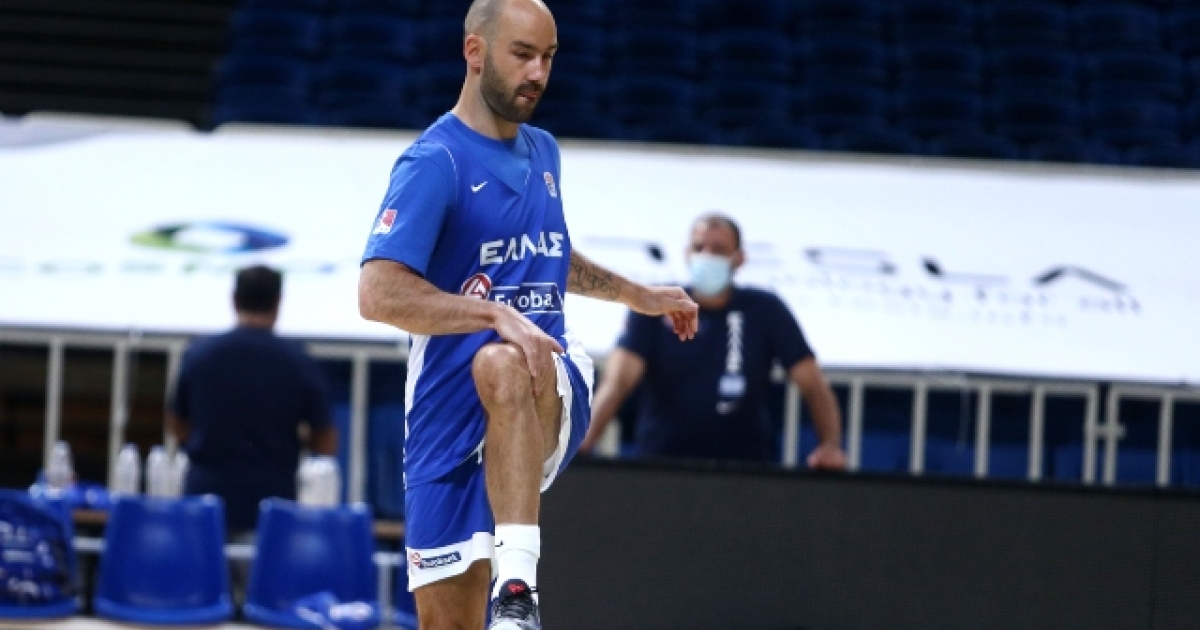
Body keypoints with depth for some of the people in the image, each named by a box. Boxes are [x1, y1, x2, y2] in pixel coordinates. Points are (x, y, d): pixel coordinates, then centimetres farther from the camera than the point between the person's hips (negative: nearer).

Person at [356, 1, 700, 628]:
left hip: (551, 392, 3)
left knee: (503, 365, -37)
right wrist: (497, 313, -29)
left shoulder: (543, 152, 15)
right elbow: (378, 294, -20)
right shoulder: (434, 163, -7)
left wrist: (636, 295, 35)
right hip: (449, 412, -3)